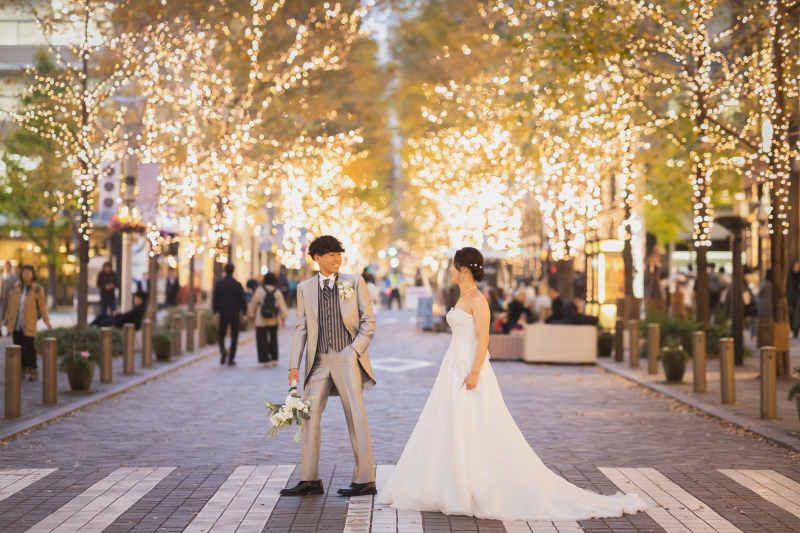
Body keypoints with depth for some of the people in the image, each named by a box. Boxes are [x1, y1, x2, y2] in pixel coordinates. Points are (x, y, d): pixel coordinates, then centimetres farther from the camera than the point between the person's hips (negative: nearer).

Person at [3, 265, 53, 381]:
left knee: (29, 347, -6)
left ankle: (33, 371, 4)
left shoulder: (38, 289, -4)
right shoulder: (16, 287, 7)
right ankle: (23, 370, 19)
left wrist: (47, 321, -12)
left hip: (28, 324, -4)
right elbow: (11, 303, 13)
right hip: (15, 323, 4)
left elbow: (42, 306, -6)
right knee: (18, 347, 7)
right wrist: (7, 318, 16)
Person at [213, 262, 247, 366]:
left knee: (221, 335, 14)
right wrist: (244, 313, 2)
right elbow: (242, 300, -3)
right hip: (235, 314, -1)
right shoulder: (237, 284, -4)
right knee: (234, 337, 8)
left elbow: (215, 299, 1)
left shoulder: (219, 284, -1)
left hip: (223, 314, 1)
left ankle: (223, 350, -16)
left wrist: (215, 312, 8)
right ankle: (231, 360, 4)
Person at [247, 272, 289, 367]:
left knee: (262, 339, 4)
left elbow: (253, 304, -1)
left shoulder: (260, 290, -9)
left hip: (261, 320, -3)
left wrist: (252, 316, 13)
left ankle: (266, 360, -1)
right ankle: (274, 359, 17)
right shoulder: (277, 292, -4)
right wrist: (283, 317, 10)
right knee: (273, 338, 17)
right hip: (274, 320, 3)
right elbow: (282, 305, -1)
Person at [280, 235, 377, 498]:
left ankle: (365, 481, 3)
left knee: (356, 417, -2)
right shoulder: (305, 288, 10)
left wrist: (355, 349, -8)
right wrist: (294, 365, 3)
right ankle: (310, 480, 10)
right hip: (318, 360, 3)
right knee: (309, 417, 2)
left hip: (347, 358, -3)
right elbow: (301, 328, 9)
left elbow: (368, 320, 4)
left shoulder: (355, 282, 4)